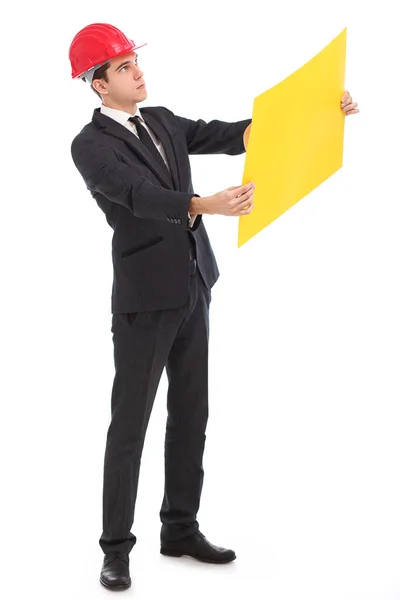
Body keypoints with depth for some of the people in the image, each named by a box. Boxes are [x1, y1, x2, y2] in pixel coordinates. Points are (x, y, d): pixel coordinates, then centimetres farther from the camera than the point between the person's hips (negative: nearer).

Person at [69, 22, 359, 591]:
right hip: (145, 298, -7)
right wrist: (205, 205, -46)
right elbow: (143, 196, -28)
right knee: (130, 423, -1)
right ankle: (117, 547, 9)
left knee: (191, 415, 12)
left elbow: (227, 136, 4)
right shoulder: (90, 146, -12)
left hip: (192, 289, 8)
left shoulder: (162, 121, 11)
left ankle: (180, 528, 25)